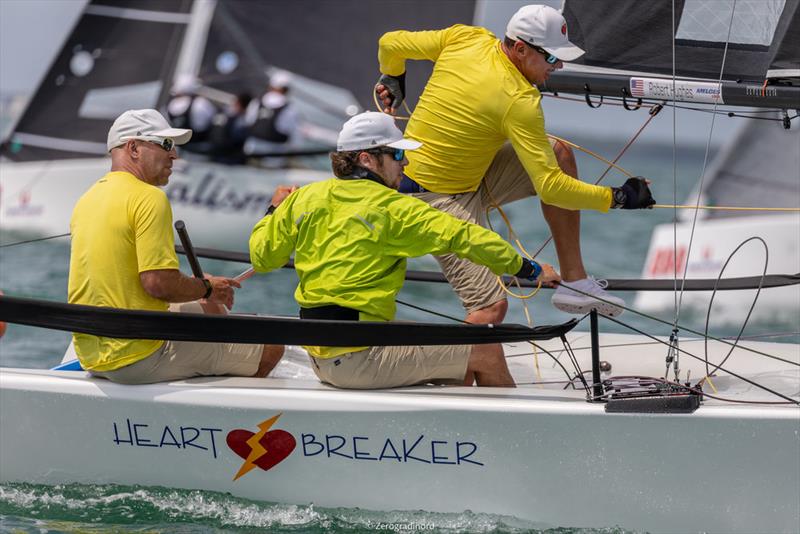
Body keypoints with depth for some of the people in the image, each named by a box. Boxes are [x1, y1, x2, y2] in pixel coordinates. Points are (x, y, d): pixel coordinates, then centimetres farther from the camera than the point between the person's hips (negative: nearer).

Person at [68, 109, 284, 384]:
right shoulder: (149, 197, -14)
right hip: (138, 358, -10)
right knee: (270, 348, -2)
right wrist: (207, 288, -3)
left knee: (209, 309, 32)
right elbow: (159, 283, -23)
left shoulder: (87, 198, 14)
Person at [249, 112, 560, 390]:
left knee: (462, 374, 20)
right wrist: (530, 269, -4)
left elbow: (262, 257, 15)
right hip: (358, 356, -8)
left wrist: (274, 211, 33)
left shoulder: (304, 198, 8)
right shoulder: (392, 208, -10)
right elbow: (464, 237, -11)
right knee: (486, 352, 0)